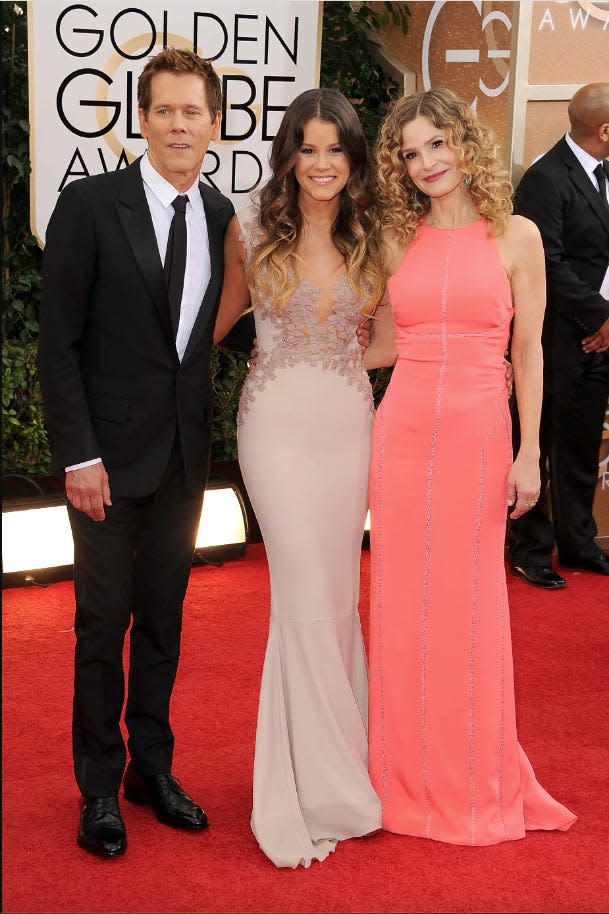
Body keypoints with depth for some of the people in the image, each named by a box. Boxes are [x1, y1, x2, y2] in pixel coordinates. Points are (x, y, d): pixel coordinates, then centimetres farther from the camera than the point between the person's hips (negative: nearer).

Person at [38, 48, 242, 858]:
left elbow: (213, 328, 10)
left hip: (184, 455, 4)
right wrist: (78, 456, -14)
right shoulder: (90, 205, -10)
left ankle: (152, 767, 29)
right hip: (110, 454, -4)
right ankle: (100, 786, 21)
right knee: (104, 621, 5)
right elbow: (58, 342, -10)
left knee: (163, 617, 14)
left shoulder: (221, 216, 4)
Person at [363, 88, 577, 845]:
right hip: (403, 430, 2)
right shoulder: (398, 240, 8)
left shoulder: (516, 236, 1)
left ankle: (476, 783, 22)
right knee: (404, 604, 7)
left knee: (471, 604, 5)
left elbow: (528, 353, 0)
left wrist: (529, 454, -4)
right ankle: (411, 778, 22)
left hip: (479, 434, -2)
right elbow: (384, 346, 12)